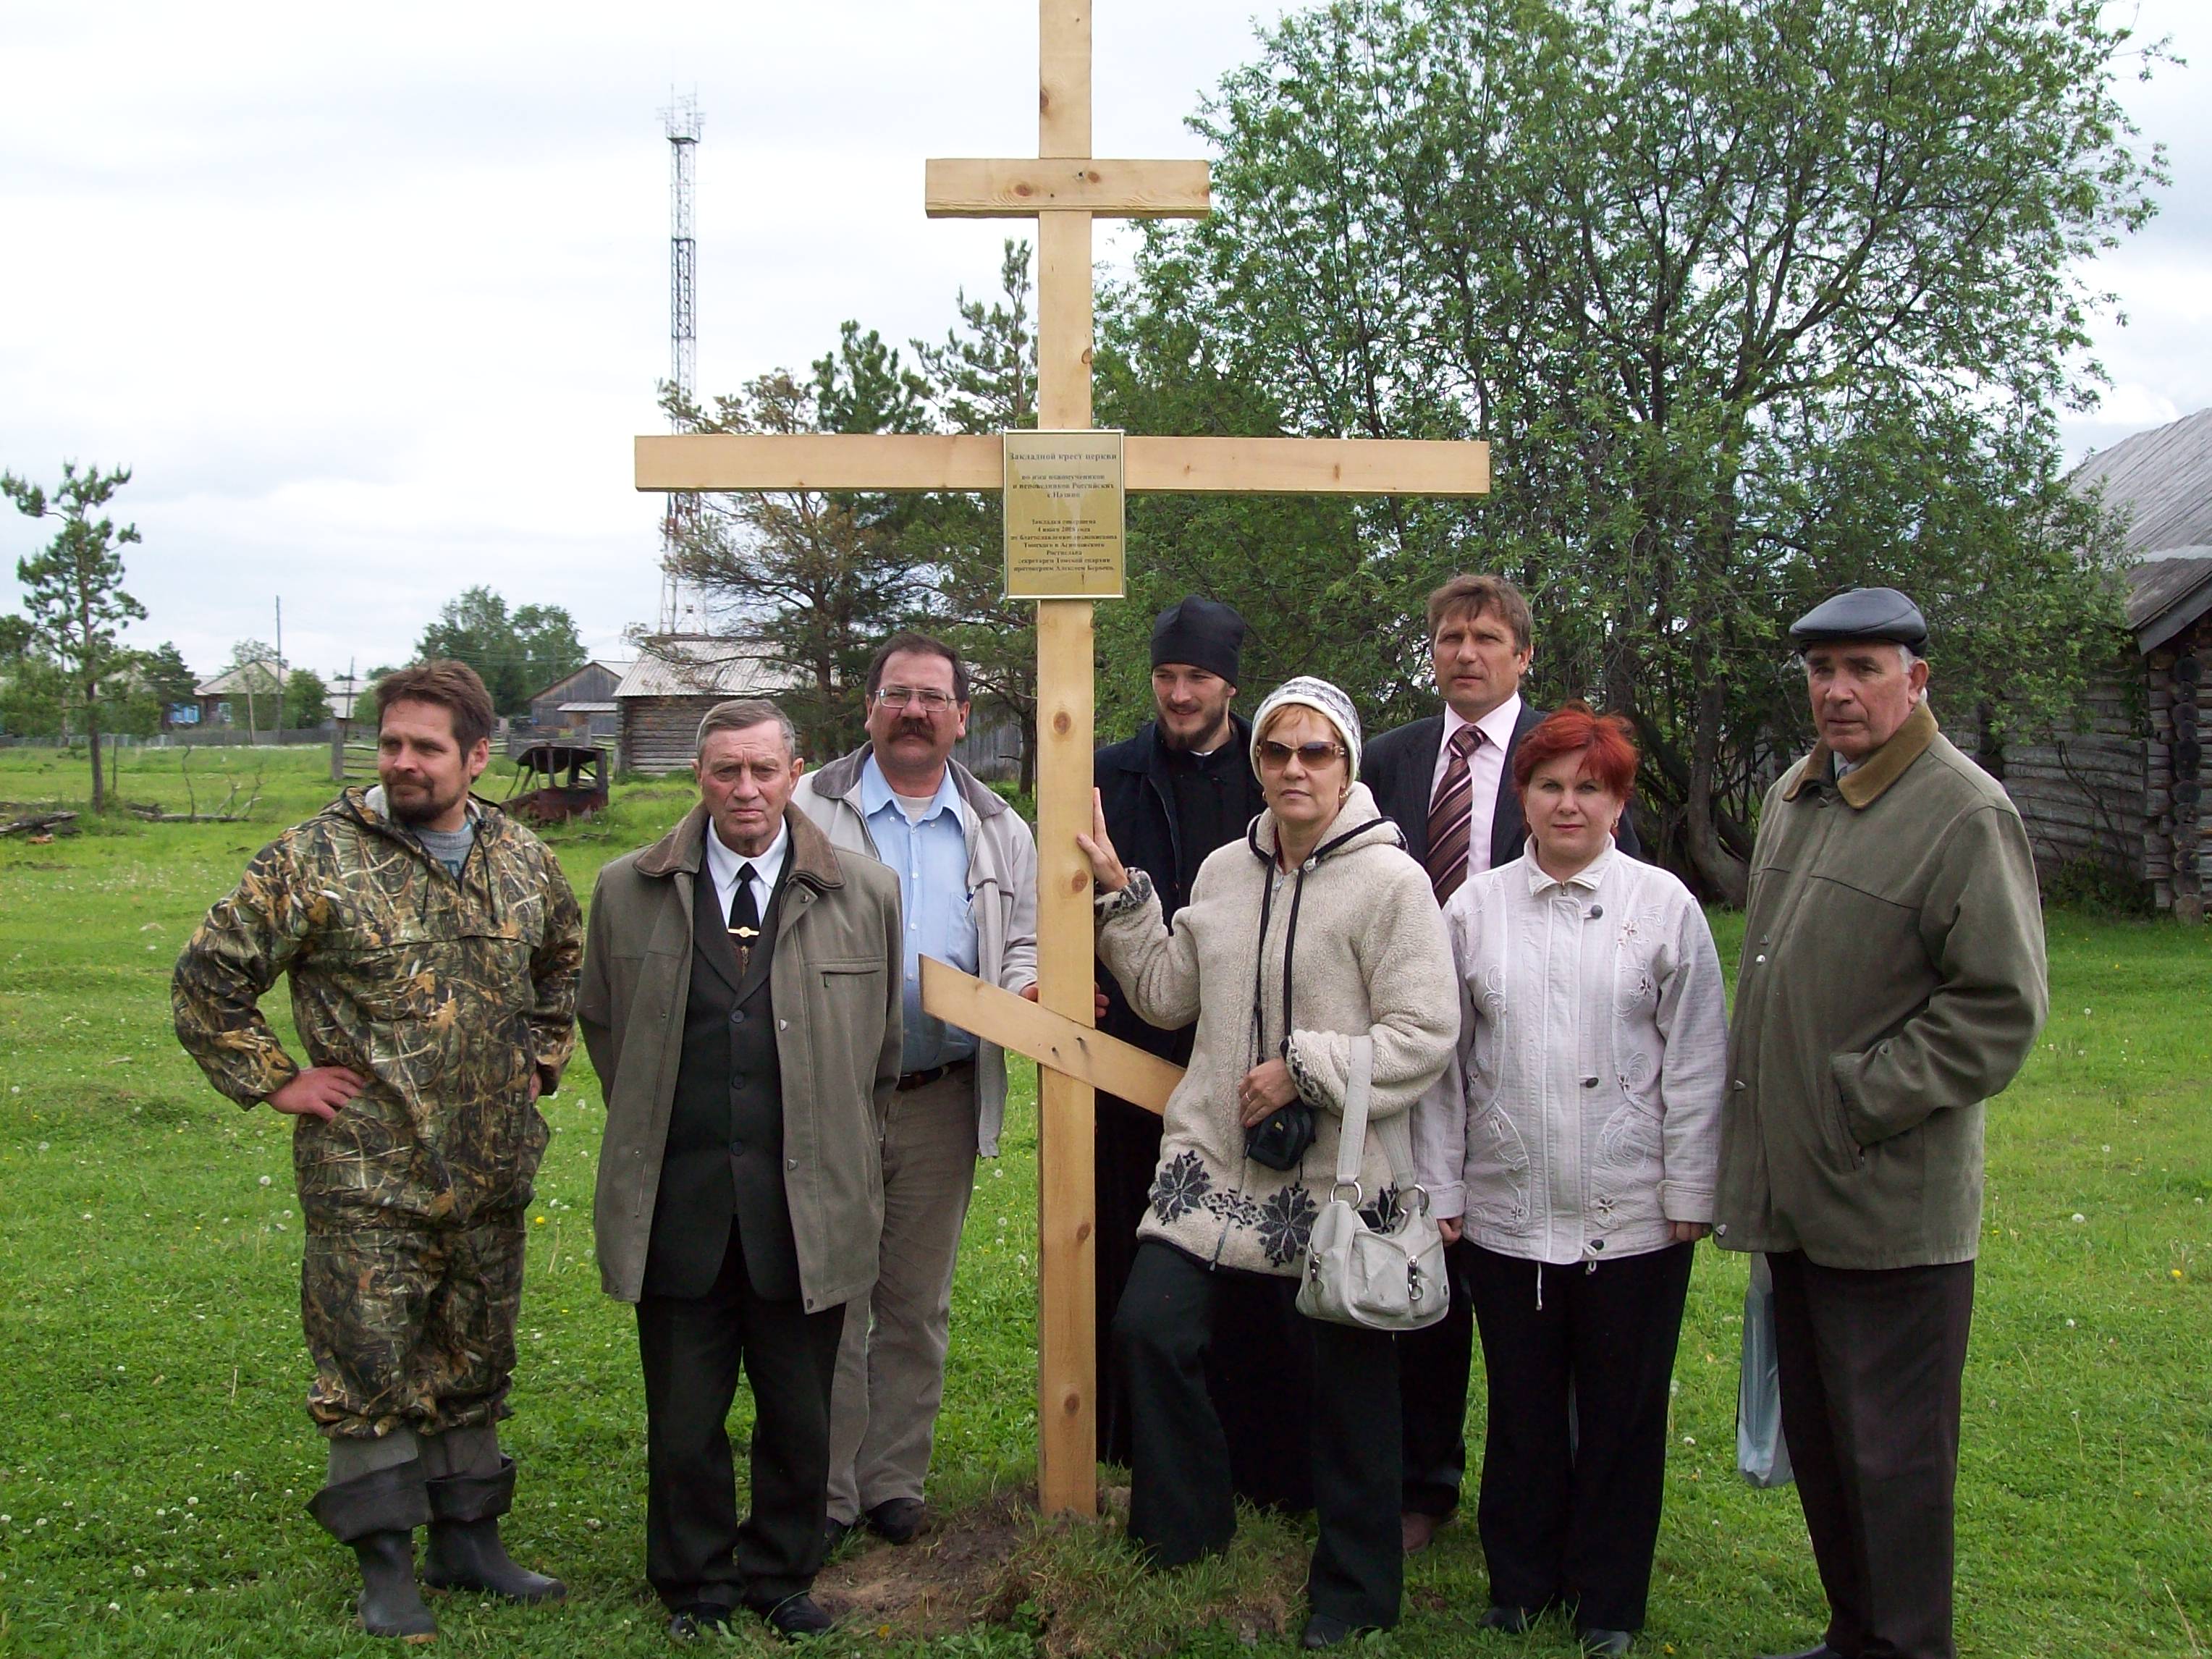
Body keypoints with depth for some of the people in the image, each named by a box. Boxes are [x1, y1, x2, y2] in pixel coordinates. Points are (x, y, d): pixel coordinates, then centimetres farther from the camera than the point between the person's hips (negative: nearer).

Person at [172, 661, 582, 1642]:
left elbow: (563, 963, 25)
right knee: (371, 1372, 1)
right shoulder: (317, 861, -10)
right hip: (368, 1183, -4)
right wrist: (275, 1081, -8)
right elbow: (206, 981, -6)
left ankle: (467, 1539, 29)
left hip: (494, 1178, 5)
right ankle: (386, 1565, 14)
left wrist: (540, 1062, 14)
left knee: (475, 1365, 15)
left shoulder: (523, 860, 5)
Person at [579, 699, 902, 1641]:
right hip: (677, 1207, 0)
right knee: (684, 1416, 8)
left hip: (806, 1205, 0)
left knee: (799, 1414, 10)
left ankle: (781, 1573, 30)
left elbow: (881, 1047, 12)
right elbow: (603, 1030, 17)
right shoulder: (628, 892, 4)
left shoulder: (866, 895, 2)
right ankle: (696, 1585, 27)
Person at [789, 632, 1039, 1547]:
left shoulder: (998, 830, 12)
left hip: (944, 1098, 3)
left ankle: (894, 1480, 24)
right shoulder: (814, 809, 2)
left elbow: (1020, 942, 16)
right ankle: (824, 1492, 12)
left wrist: (1025, 990, -7)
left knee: (917, 1301, 12)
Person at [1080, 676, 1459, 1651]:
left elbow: (1424, 1037, -14)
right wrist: (1120, 893, 9)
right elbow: (1167, 994, 16)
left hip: (1340, 1178, -5)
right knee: (1150, 1331, -2)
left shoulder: (1391, 880, -10)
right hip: (1217, 1164, 5)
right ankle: (1183, 1543, 21)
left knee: (1348, 1387, 6)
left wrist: (1303, 1068, -17)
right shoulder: (1222, 873, 9)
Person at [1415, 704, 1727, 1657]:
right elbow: (1444, 1059, 7)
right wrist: (1438, 1189, 5)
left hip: (1633, 1217, -1)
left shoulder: (1664, 906, 0)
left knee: (1622, 1416, 8)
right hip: (1507, 1211, 1)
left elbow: (1696, 1063, 1)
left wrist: (1691, 1195, -2)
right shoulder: (1476, 908, 4)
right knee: (1521, 1410, 12)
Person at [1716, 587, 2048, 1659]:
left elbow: (2001, 1006, -15)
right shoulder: (1793, 795, 12)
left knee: (1894, 1458, 2)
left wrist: (1865, 1102, -15)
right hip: (1793, 1190, 8)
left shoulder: (1967, 814, -12)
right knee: (1816, 1439, 18)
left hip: (1889, 1201, -8)